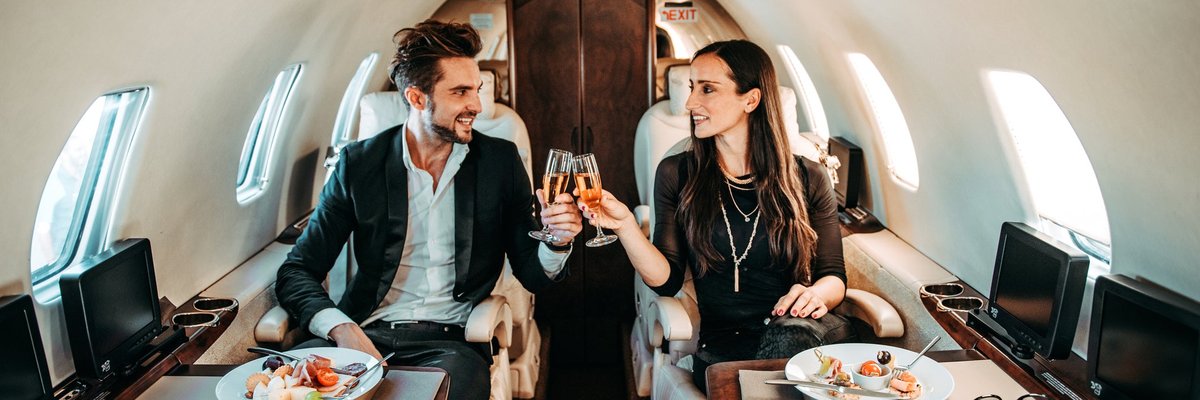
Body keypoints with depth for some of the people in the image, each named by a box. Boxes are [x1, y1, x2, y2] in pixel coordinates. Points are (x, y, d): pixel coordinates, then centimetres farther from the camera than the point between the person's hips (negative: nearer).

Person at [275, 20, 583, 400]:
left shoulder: (500, 160, 5)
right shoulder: (359, 163, 3)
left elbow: (531, 275, 9)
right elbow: (296, 272, 3)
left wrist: (556, 243, -16)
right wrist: (340, 328, -18)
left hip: (450, 339, 0)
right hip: (367, 331, 1)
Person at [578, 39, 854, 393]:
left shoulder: (807, 179, 6)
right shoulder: (676, 174, 6)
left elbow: (834, 277, 10)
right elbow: (667, 281, 1)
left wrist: (816, 294, -14)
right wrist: (625, 225, -14)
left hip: (800, 330, 2)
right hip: (723, 345, -1)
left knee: (792, 331, -35)